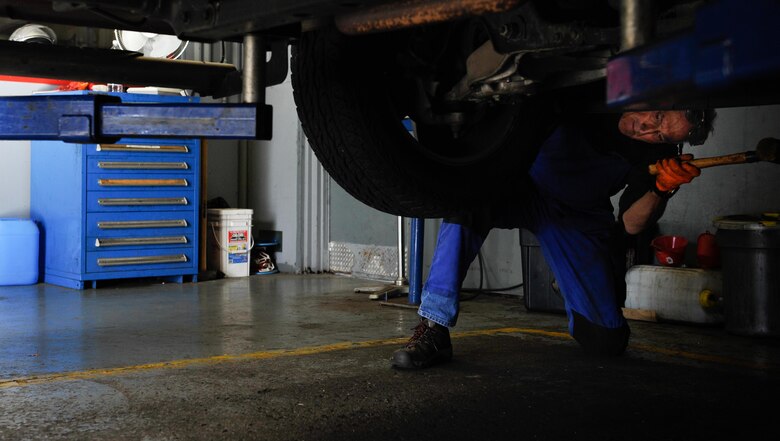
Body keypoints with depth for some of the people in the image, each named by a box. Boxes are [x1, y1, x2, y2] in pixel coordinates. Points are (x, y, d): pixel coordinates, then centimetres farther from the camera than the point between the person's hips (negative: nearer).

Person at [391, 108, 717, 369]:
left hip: (578, 218, 2)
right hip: (520, 187, -1)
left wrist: (662, 189, -26)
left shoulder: (659, 153, -14)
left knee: (607, 343, -8)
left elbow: (630, 226, -10)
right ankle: (433, 329, -32)